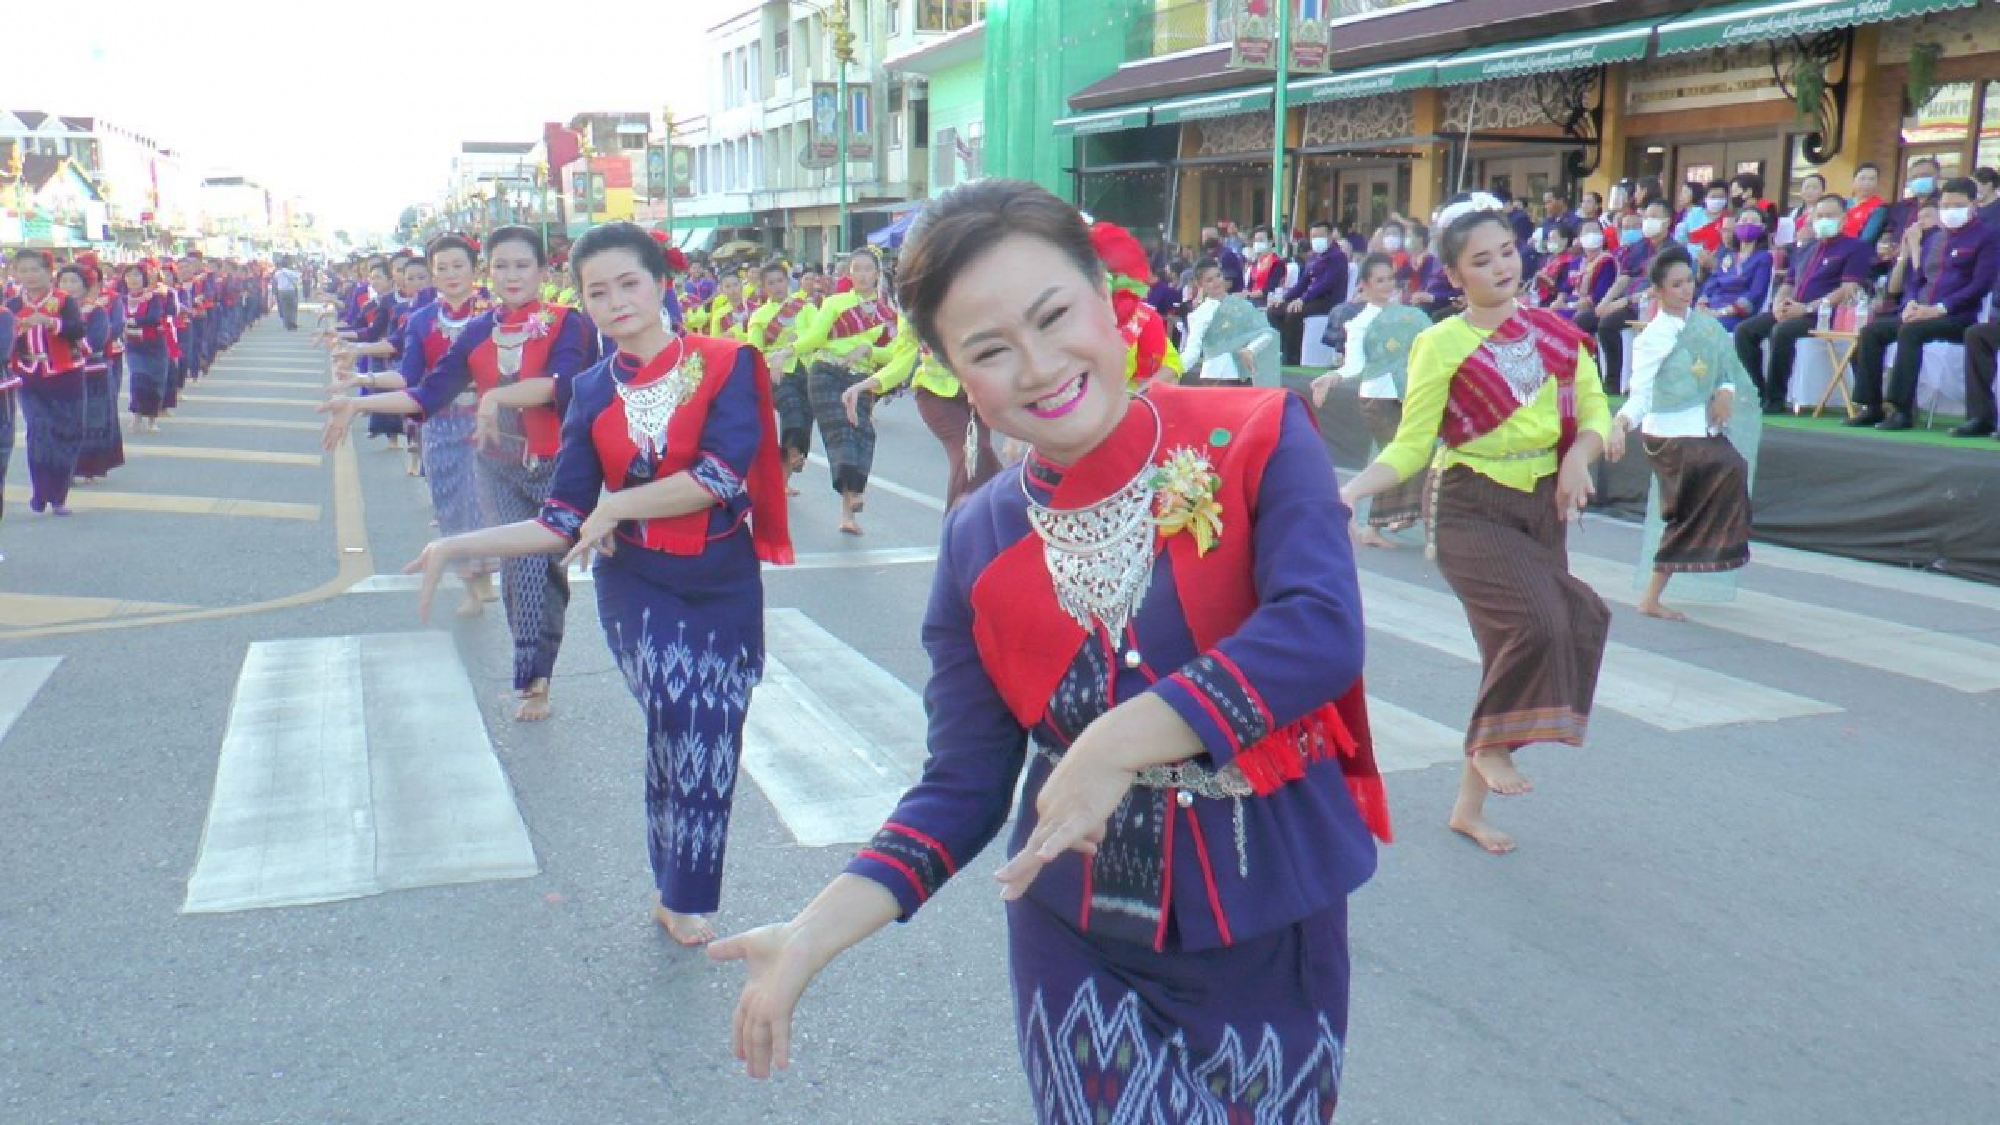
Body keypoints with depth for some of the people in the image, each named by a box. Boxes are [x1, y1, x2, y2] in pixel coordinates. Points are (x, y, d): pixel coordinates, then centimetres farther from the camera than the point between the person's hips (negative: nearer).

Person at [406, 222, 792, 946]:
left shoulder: (725, 363, -5)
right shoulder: (593, 393, 4)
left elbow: (721, 477, -17)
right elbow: (564, 526, 1)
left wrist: (615, 506, -8)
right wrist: (457, 548, -8)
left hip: (725, 586, 0)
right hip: (637, 587, 1)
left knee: (710, 743, 4)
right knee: (681, 713, -19)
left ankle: (681, 894, 23)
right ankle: (681, 894, 0)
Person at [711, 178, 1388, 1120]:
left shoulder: (1257, 440, -11)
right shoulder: (978, 543, -3)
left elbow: (1323, 630, -25)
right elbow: (963, 787, -2)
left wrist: (1118, 742, -31)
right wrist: (817, 932, -13)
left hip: (1269, 925, -1)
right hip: (1079, 941, 2)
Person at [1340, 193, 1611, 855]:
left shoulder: (1555, 333, 5)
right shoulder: (1441, 346, -8)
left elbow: (1594, 411, 9)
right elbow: (1410, 448, -8)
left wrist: (1579, 455, -13)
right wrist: (1348, 493, -23)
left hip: (1541, 509, 5)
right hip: (1471, 510, -5)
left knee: (1516, 646, 8)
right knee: (1539, 620, -27)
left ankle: (1468, 806, 23)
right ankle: (1492, 743, 0)